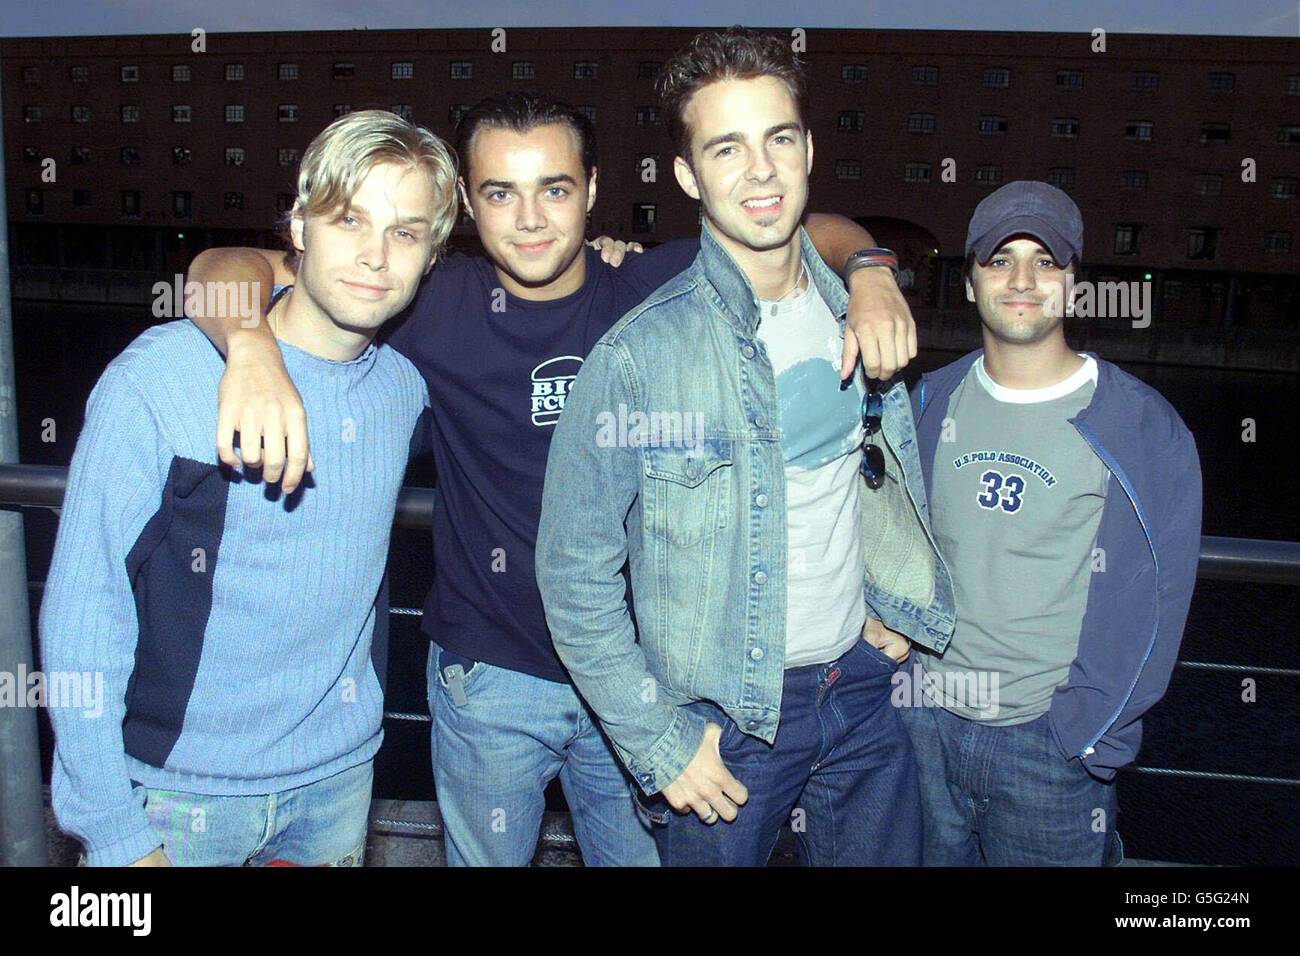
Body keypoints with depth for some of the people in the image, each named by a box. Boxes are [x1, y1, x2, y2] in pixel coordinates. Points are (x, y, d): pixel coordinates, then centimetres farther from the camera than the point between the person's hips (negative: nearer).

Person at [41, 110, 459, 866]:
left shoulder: (407, 386, -2)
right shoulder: (161, 378, -14)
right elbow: (82, 612, -12)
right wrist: (113, 832, -13)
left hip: (341, 777, 4)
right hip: (177, 794, -4)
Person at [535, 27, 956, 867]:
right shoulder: (640, 354, -18)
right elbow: (575, 573, -14)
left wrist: (895, 603, 7)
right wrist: (658, 744, -13)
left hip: (862, 683, 5)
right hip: (726, 715, -4)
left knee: (886, 853, 19)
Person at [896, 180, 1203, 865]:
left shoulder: (1141, 427, -9)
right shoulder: (933, 402, 3)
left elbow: (1145, 606, -10)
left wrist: (1078, 735, -12)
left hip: (1047, 735, -3)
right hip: (925, 720, 4)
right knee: (932, 858, 18)